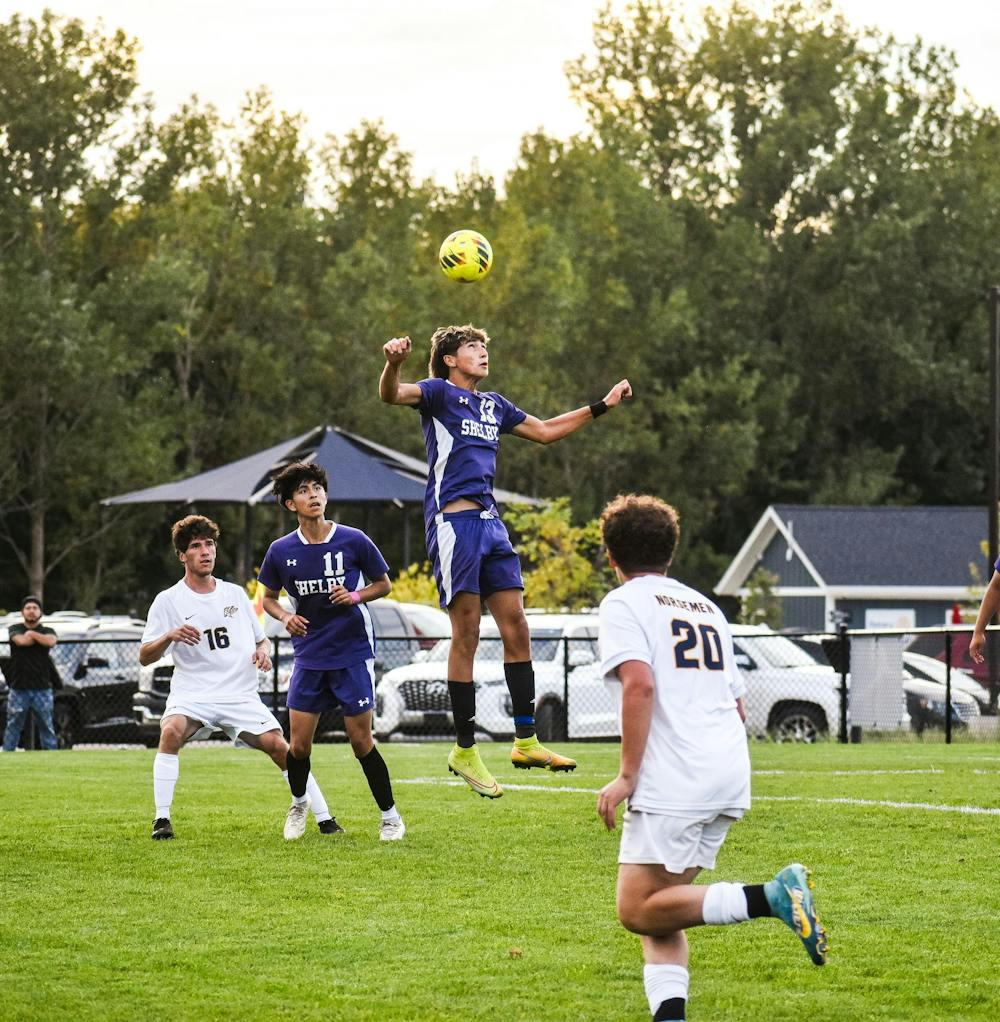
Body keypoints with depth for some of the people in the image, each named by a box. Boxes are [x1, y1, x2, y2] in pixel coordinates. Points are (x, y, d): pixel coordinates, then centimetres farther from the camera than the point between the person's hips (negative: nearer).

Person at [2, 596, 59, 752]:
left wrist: (32, 634, -7)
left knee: (47, 726, 3)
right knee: (12, 726, -1)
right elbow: (21, 641, -16)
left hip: (42, 688, 1)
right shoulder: (14, 629, 6)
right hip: (19, 688, 0)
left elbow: (50, 641, -16)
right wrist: (40, 637, -4)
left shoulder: (47, 631, 8)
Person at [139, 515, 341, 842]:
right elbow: (144, 657, -3)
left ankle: (324, 818, -4)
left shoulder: (235, 594, 13)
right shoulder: (168, 601, 2)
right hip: (192, 694, -2)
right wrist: (169, 636, -23)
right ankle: (162, 820, -25)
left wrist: (263, 652, -2)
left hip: (241, 695, 2)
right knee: (171, 731, -32)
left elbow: (262, 639, 23)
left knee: (278, 746, -14)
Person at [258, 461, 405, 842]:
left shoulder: (353, 540, -7)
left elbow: (383, 583, 6)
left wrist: (355, 596, -13)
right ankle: (299, 803, 29)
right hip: (309, 655, 2)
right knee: (299, 744, 1)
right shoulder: (281, 551, -1)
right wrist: (286, 617, -8)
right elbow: (268, 597, 13)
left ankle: (390, 816, 13)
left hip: (352, 653, -2)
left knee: (361, 741, -2)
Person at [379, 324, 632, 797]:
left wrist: (601, 406, 36)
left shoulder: (493, 404, 22)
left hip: (490, 523, 7)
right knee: (466, 634, -7)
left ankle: (525, 740, 8)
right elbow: (392, 395, -20)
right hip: (453, 522, -7)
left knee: (516, 629, 3)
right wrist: (393, 363, -42)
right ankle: (464, 750, -1)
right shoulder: (438, 393, 1)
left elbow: (546, 430, 36)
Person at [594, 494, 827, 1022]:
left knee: (638, 910, -6)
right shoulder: (705, 606, 23)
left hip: (674, 781, -8)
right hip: (731, 776, 8)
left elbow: (639, 683, -17)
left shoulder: (623, 603, 0)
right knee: (658, 909, 12)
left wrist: (628, 775, -14)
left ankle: (771, 897, -18)